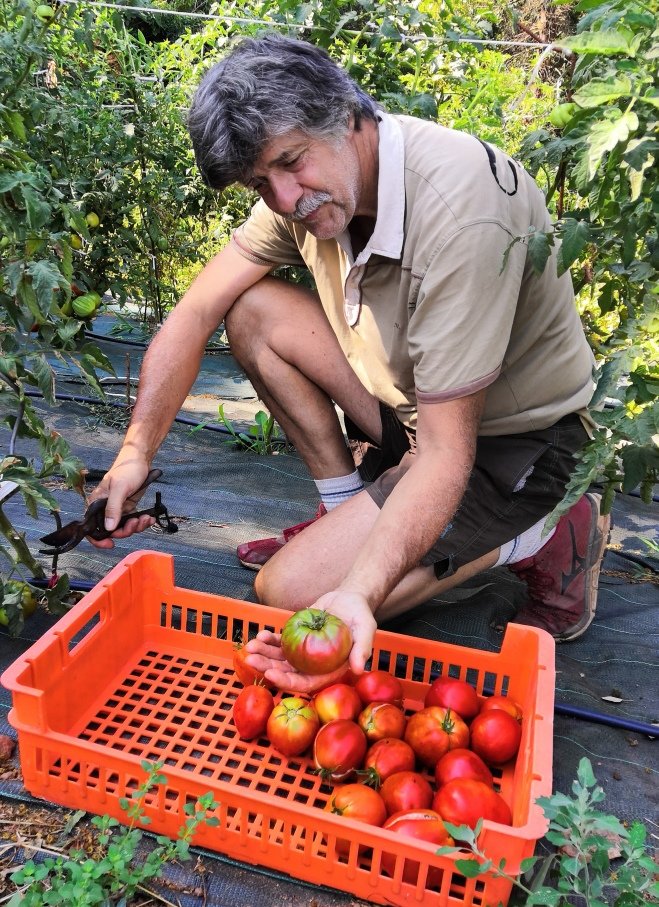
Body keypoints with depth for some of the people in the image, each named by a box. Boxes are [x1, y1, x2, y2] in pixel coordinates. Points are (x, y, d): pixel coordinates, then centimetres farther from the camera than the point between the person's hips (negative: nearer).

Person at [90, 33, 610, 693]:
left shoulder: (460, 211, -32)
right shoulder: (306, 183, -8)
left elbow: (446, 454, -32)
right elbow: (197, 311, -5)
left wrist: (358, 594, -42)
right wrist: (135, 453, -10)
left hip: (513, 439, -7)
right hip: (413, 401, 7)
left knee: (290, 589, -16)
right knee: (252, 311, -7)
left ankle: (545, 537, -3)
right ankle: (349, 512, 5)